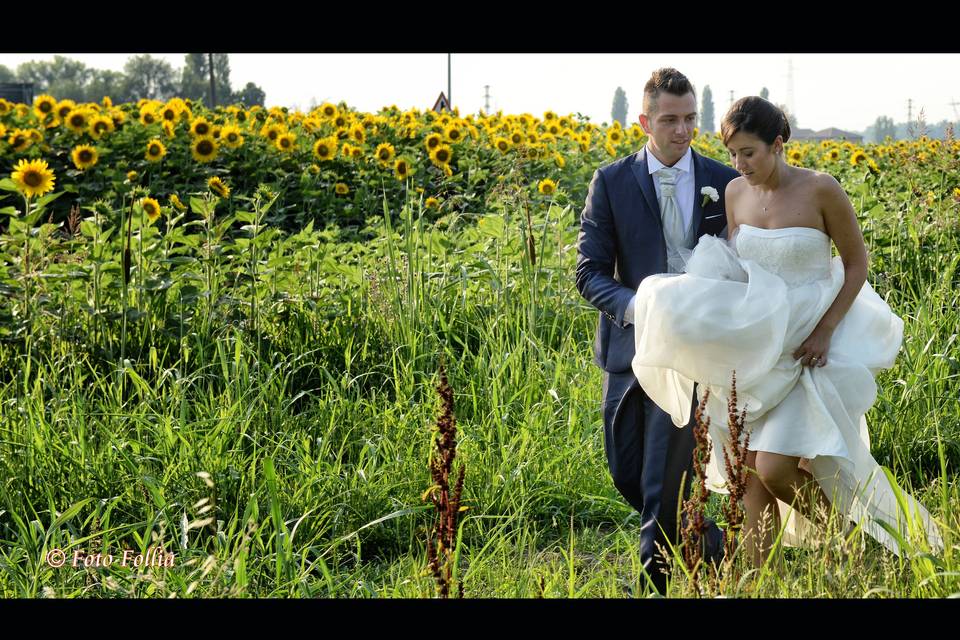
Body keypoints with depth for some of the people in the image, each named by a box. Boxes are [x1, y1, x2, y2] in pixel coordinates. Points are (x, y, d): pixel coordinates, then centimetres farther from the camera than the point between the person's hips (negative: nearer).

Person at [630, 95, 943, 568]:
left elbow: (856, 265, -4)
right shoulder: (735, 193, 2)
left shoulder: (821, 190, -13)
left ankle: (840, 530, 15)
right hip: (753, 350, 5)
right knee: (750, 479, 2)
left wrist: (825, 330, -15)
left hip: (807, 349, -5)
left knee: (774, 469, -15)